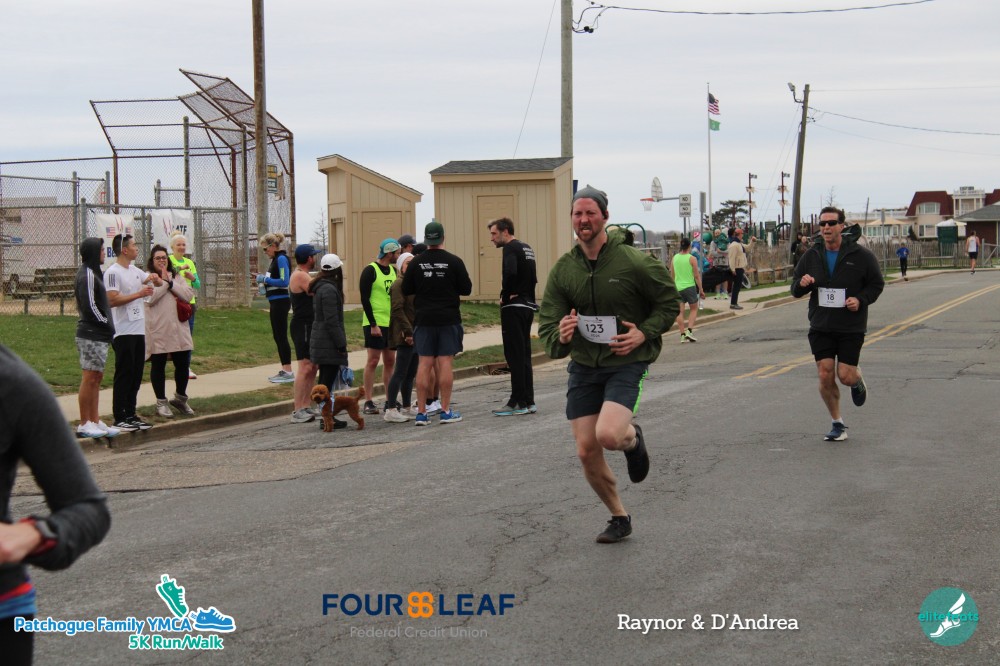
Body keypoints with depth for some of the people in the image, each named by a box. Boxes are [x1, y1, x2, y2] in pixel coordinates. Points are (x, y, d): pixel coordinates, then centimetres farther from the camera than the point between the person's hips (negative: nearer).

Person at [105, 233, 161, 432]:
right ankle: (119, 418, 0)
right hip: (123, 332, -8)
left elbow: (157, 282, 26)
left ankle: (130, 414, 18)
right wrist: (139, 294, -18)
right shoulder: (113, 272, -11)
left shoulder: (135, 271, 16)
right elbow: (112, 300, -20)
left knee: (136, 376, 11)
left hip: (138, 330, 9)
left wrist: (155, 278, 2)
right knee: (124, 376, -5)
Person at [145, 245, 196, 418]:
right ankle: (161, 402, 14)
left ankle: (180, 398, 26)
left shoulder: (177, 277, 13)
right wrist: (164, 282, -12)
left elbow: (188, 295, -3)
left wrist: (170, 283, -10)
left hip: (178, 328, 4)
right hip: (157, 330, -4)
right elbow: (150, 298, -17)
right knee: (158, 366, 4)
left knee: (182, 364, 7)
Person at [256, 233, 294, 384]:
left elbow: (284, 281, -22)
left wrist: (265, 279, -15)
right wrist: (265, 280, 7)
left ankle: (288, 372, -7)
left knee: (281, 336, -8)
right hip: (275, 302, 10)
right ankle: (284, 370, 17)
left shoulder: (281, 259, -13)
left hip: (280, 302, -10)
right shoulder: (275, 259, 16)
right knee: (278, 337, 12)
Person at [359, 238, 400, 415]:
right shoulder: (370, 271, -10)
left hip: (391, 323, 7)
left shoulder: (393, 270, 13)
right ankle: (368, 402, -2)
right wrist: (373, 324, -18)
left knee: (390, 361, 9)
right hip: (375, 323, -7)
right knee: (373, 361, -6)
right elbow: (365, 299, -13)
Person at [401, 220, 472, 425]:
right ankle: (446, 410, 2)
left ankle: (421, 412, 2)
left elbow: (406, 290, 4)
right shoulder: (454, 262, -6)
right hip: (449, 319, -2)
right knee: (445, 363, 1)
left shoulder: (416, 262, -1)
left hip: (424, 319, 2)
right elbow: (466, 289, -1)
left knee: (424, 364, 3)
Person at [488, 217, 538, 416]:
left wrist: (505, 295, -14)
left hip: (514, 308, -9)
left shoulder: (510, 248, -11)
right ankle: (528, 401, 15)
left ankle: (517, 403, -5)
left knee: (515, 356, -6)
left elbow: (510, 273, -27)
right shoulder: (526, 248, 17)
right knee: (524, 356, 12)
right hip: (528, 306, 9)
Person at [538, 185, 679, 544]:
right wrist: (560, 336, -22)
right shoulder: (563, 269, 1)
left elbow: (668, 301, 0)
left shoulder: (633, 261, -11)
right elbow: (547, 322, 1)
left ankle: (633, 437, 12)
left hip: (625, 363, -4)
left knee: (608, 435, -27)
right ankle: (619, 518, 25)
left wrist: (645, 333, -14)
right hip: (583, 366, 5)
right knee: (587, 452, 2)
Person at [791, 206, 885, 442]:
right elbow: (795, 289, 11)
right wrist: (802, 284, -13)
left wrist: (861, 299, -15)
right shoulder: (811, 256, 4)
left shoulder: (861, 256, -5)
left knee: (846, 376, -7)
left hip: (851, 327, -3)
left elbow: (877, 284, 3)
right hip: (820, 327, 3)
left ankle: (858, 381, 32)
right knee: (825, 376, -4)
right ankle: (838, 424, 13)